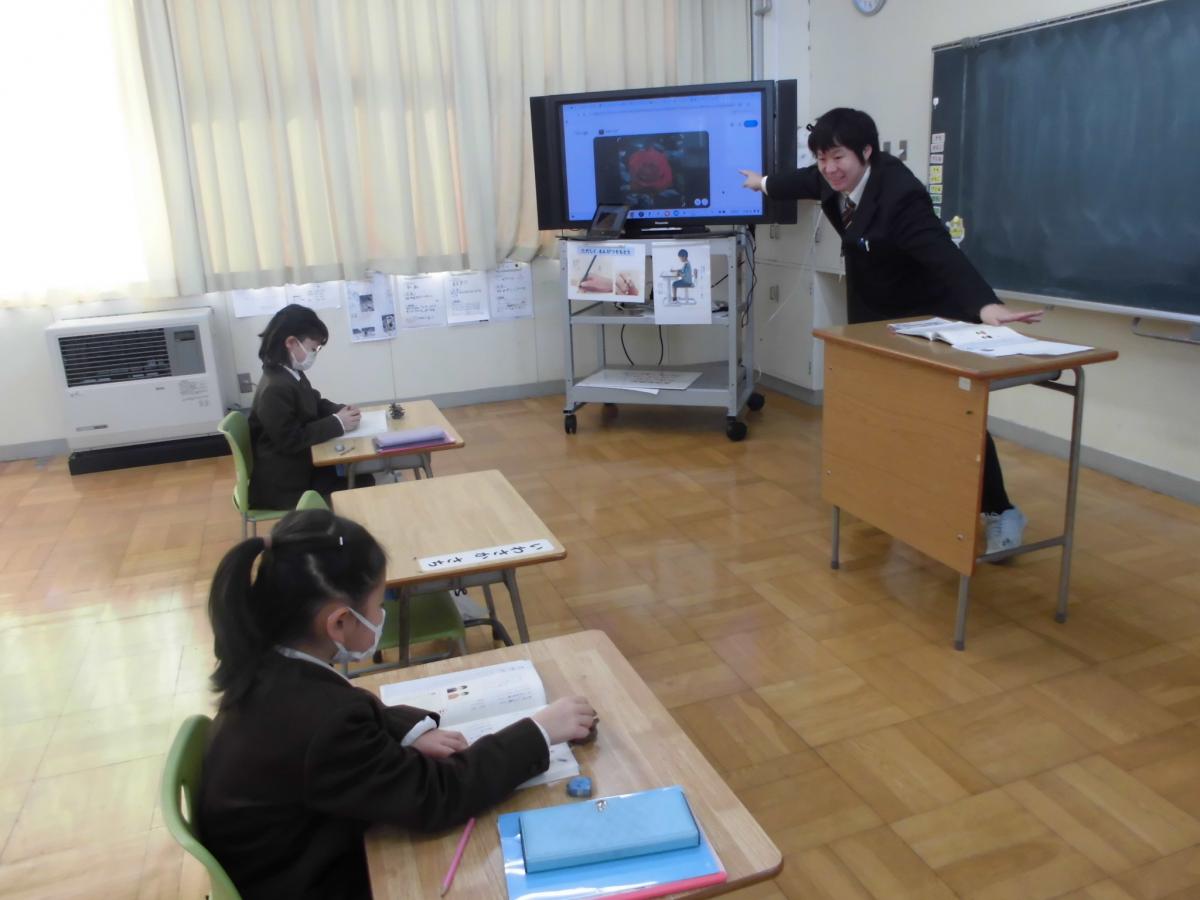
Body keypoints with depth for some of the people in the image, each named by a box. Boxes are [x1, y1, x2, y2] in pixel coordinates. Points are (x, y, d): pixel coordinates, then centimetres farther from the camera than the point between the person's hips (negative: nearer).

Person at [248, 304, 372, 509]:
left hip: (300, 465, 9)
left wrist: (341, 410, -3)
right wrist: (337, 423, -20)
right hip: (281, 484, -9)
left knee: (363, 480, 2)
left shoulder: (293, 374, 3)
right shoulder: (275, 388, -27)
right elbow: (291, 440, -27)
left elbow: (315, 403, 18)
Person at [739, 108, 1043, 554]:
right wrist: (765, 183, 35)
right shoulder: (837, 177, -9)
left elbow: (942, 252, -45)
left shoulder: (899, 196, -34)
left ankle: (1000, 512, 1)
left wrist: (985, 305, -60)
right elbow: (810, 181, 16)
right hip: (874, 310, 8)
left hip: (926, 316, -8)